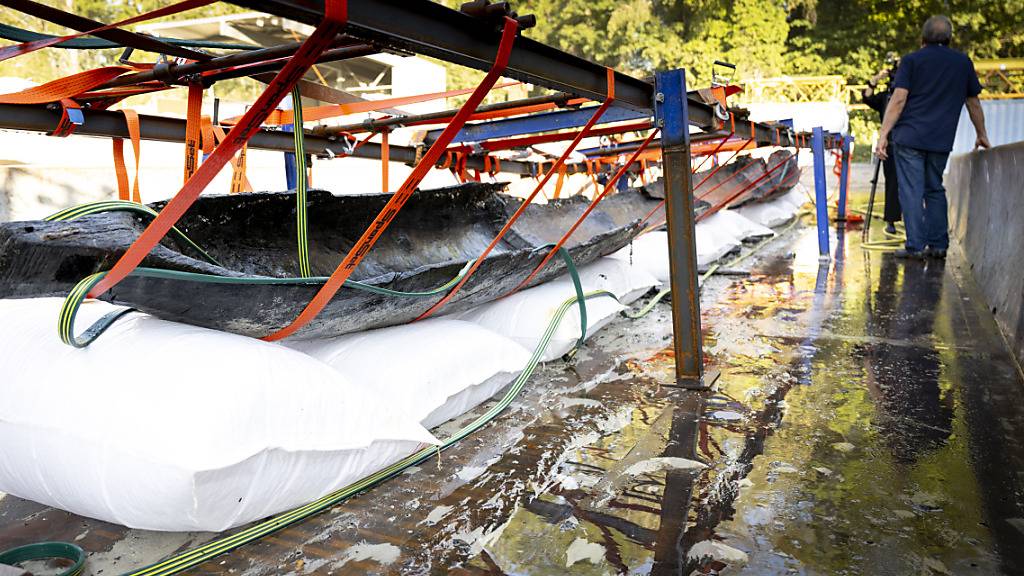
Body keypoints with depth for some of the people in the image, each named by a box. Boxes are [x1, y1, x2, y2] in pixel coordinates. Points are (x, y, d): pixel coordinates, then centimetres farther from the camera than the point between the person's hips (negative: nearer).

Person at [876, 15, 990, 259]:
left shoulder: (911, 60, 2)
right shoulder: (963, 62, 13)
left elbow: (898, 99, -9)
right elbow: (973, 102, 19)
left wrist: (883, 134, -10)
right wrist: (981, 134, 29)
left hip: (909, 137, -3)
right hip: (941, 140, 4)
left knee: (911, 191, -3)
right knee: (935, 189, 14)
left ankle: (915, 246, -6)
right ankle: (938, 245, 14)